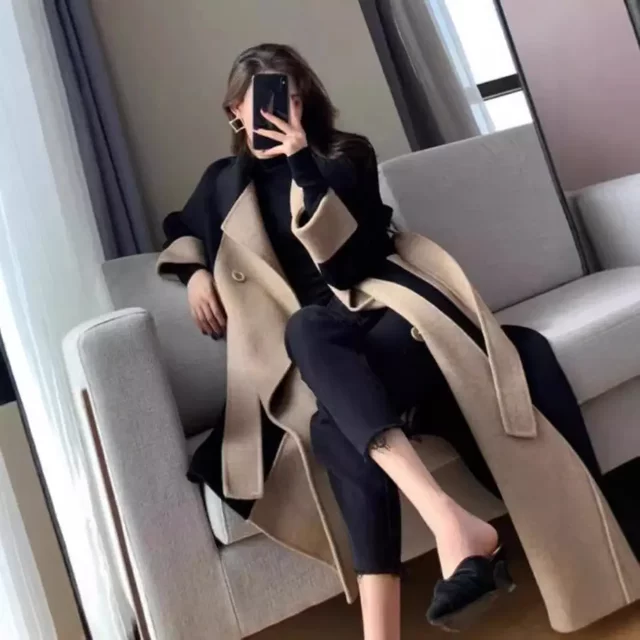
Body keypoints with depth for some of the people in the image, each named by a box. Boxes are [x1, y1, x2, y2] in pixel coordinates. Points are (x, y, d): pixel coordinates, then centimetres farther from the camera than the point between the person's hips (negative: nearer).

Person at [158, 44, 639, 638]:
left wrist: (303, 164, -12)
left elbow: (347, 260, -6)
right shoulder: (225, 180, 18)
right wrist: (194, 272, 15)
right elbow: (180, 232, 38)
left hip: (390, 311, -1)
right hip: (329, 346, 1)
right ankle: (449, 520, -51)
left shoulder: (346, 156, 9)